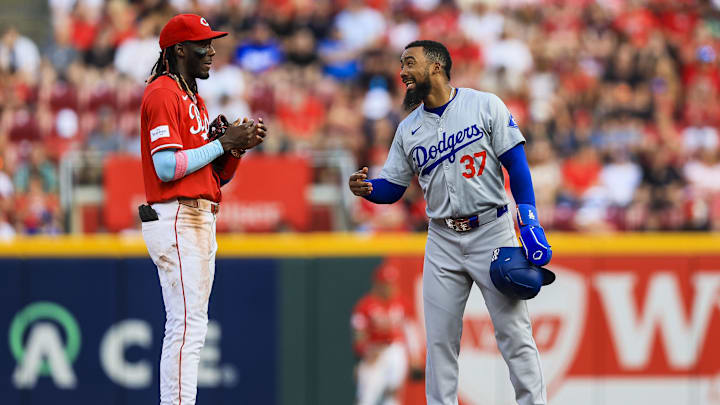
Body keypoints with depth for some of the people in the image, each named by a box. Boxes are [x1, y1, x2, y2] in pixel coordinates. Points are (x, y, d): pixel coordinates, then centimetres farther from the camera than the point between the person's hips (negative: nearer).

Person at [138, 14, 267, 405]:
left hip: (200, 222, 10)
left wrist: (239, 145, 4)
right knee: (187, 326, -14)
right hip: (175, 221, -10)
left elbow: (214, 175, 21)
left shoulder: (194, 99, 22)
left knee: (192, 327, 9)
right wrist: (223, 142, -13)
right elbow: (167, 167, -19)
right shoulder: (162, 93, -8)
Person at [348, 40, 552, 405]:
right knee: (439, 340, 1)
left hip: (491, 231, -4)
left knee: (513, 332, -5)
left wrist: (530, 222, -13)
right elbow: (392, 187, 12)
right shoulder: (408, 129, 11)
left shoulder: (485, 106, -1)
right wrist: (366, 188, -12)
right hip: (442, 241, 4)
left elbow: (517, 165, -4)